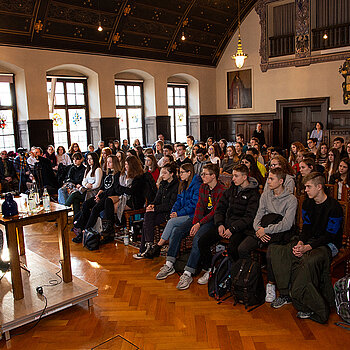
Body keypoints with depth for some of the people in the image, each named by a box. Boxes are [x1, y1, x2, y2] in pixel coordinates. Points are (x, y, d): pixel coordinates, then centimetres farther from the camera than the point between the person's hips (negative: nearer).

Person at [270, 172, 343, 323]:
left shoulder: (334, 207, -15)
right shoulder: (307, 203, 7)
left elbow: (330, 235, -16)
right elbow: (306, 227, 8)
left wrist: (308, 247, -25)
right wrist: (300, 243, -12)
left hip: (329, 244, -7)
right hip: (310, 240, 7)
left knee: (310, 260, -39)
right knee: (278, 251, -17)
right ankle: (285, 294, -11)